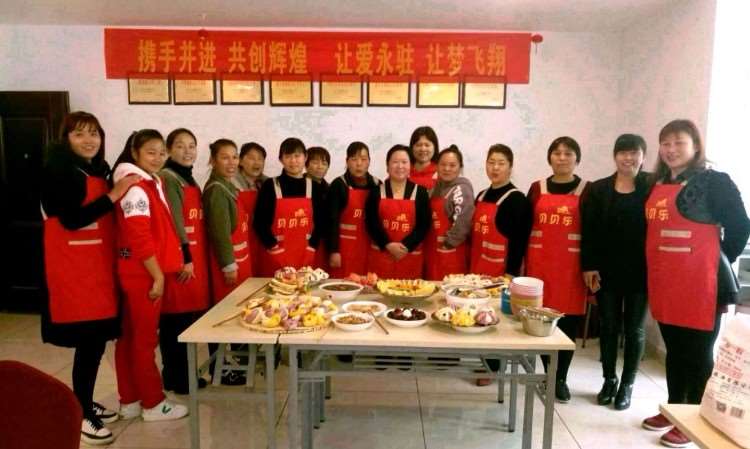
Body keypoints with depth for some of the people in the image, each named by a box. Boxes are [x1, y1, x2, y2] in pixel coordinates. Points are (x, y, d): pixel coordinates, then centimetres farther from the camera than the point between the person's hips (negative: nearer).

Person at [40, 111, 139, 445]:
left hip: (97, 265, 8)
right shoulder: (59, 171, -8)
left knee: (97, 337, 10)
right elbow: (71, 218, -20)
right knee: (89, 339, -7)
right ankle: (79, 415, 6)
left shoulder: (98, 170, 15)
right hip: (73, 267, -8)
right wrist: (114, 194, -20)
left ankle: (86, 403, 25)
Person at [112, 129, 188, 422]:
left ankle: (130, 400, 26)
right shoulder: (136, 187, -15)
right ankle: (153, 403, 14)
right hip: (143, 272, -9)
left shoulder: (151, 183, 14)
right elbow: (139, 237, -21)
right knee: (144, 339, 1)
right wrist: (158, 276, -17)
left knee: (130, 337, 14)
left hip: (139, 271, 9)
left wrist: (159, 272, 15)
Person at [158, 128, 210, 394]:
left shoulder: (190, 180, 18)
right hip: (179, 259, -9)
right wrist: (185, 258, -16)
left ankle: (183, 374, 23)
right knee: (176, 320, -1)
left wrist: (195, 258, 17)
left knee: (190, 318, 12)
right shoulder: (168, 179, -9)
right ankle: (175, 378, 9)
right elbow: (175, 221, -15)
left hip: (195, 258, 9)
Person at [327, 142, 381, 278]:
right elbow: (332, 219, -7)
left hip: (369, 247, 3)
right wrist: (333, 250, -11)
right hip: (345, 246, -3)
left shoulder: (377, 185, 7)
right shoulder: (339, 185, -4)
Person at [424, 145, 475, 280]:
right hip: (432, 251, 7)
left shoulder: (462, 189, -11)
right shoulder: (436, 187, 11)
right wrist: (428, 242, 9)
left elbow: (462, 223, -20)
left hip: (452, 254, -7)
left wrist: (447, 243, -13)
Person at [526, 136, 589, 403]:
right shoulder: (537, 189, 7)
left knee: (568, 324, 4)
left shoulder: (587, 190, 2)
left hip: (571, 268, -1)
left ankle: (561, 379, 19)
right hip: (539, 265, 2)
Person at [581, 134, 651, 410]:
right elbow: (588, 231, 0)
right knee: (608, 326, 11)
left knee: (634, 329, 9)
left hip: (640, 271, -1)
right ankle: (609, 380, 27)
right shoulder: (598, 190, 4)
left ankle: (627, 385, 23)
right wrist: (589, 266, -7)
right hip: (607, 270, 2)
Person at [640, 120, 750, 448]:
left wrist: (717, 263, 2)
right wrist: (658, 268, 9)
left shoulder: (715, 182, -5)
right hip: (664, 284, 6)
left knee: (698, 354, 5)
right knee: (674, 350, 16)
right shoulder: (657, 185, 13)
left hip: (700, 284, -6)